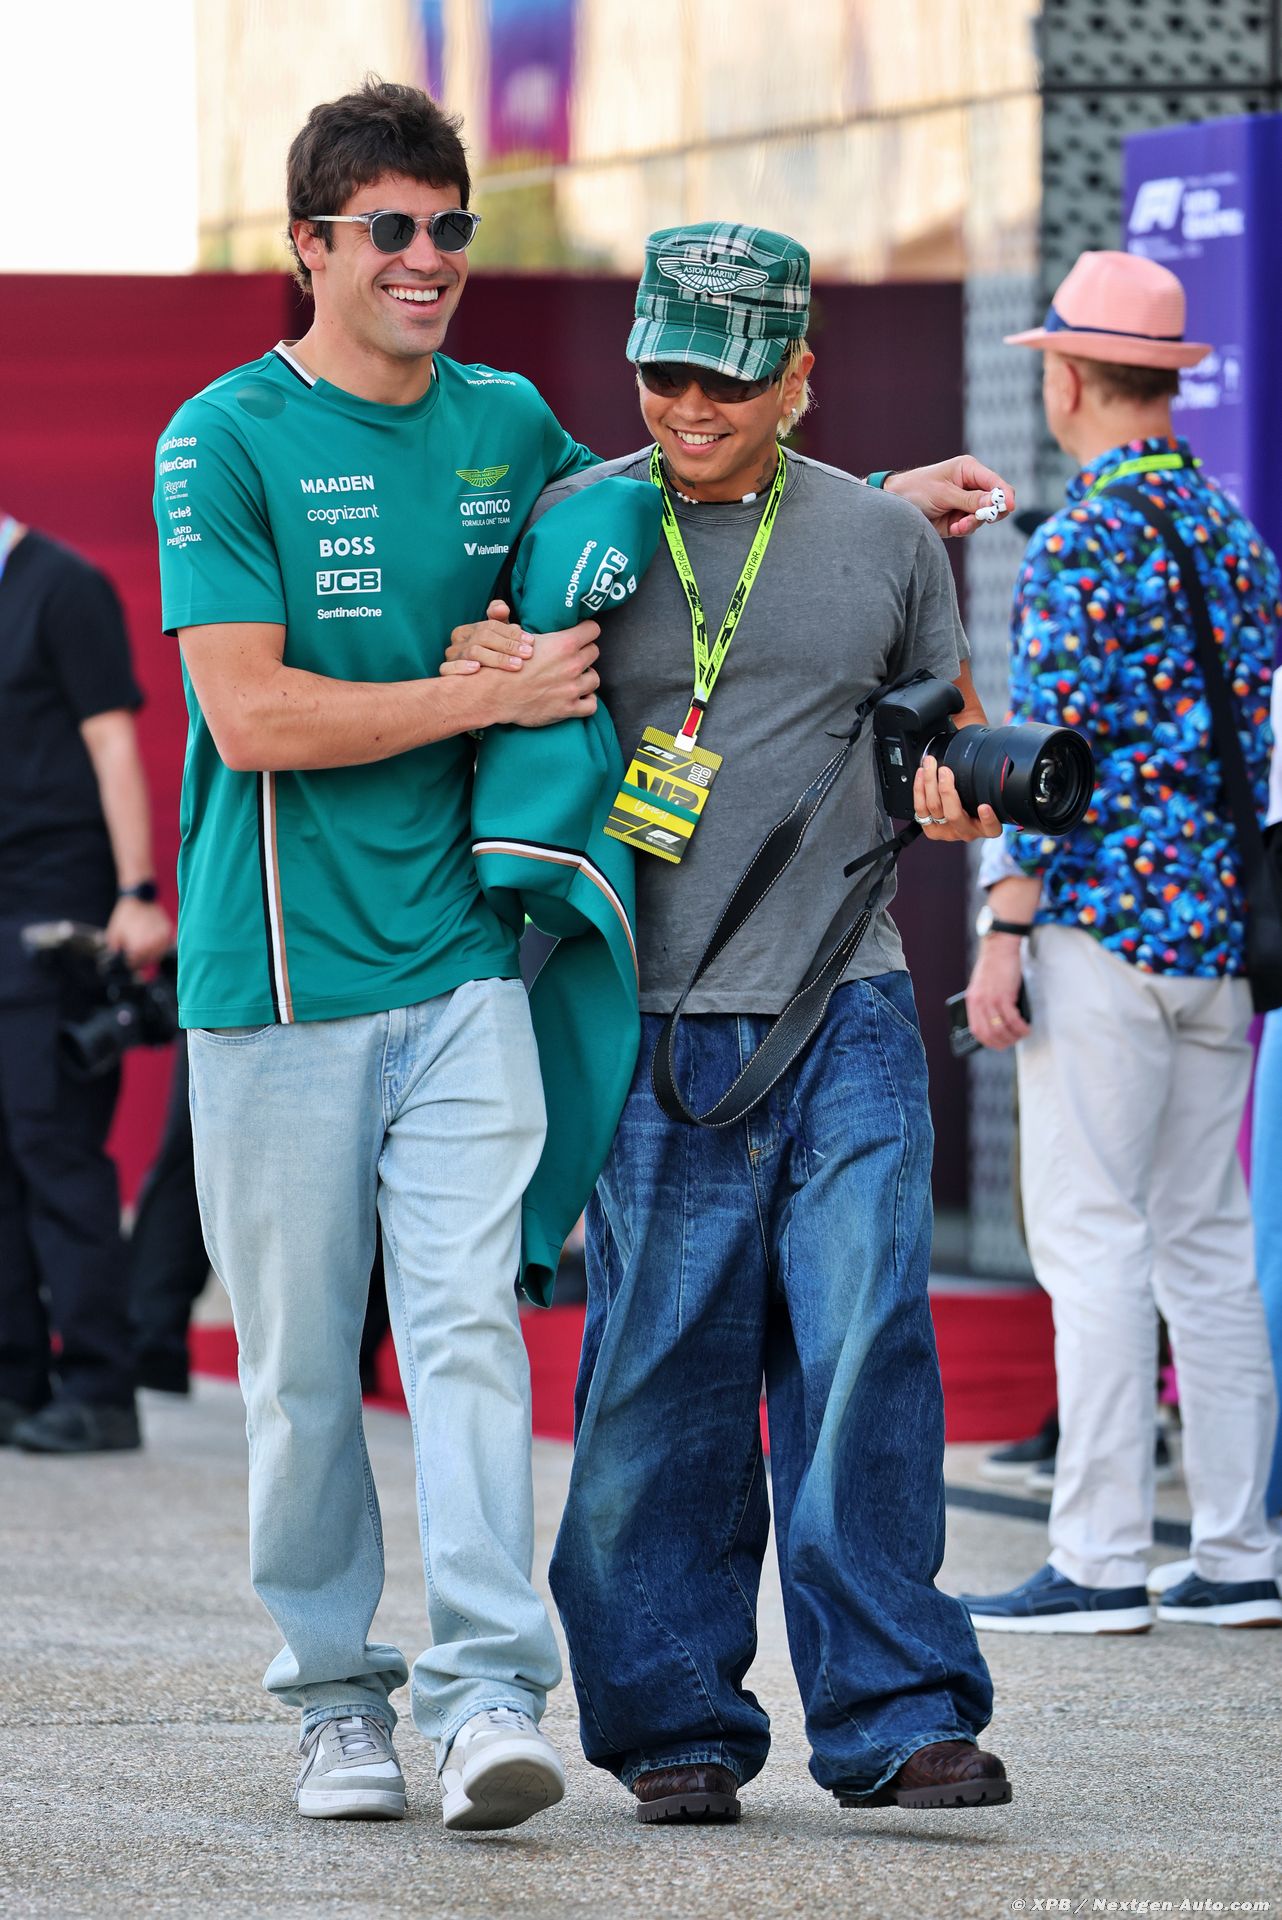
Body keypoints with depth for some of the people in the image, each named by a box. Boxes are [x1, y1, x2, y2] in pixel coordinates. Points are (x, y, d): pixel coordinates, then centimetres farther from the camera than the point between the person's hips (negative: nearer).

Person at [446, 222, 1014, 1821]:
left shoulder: (883, 535, 9)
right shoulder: (566, 531, 4)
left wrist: (959, 787, -1)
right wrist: (473, 676, -11)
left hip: (848, 1015, 1)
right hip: (657, 1027, -1)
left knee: (867, 1358, -7)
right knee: (662, 1385, 1)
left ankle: (892, 1714, -3)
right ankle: (675, 1722, 11)